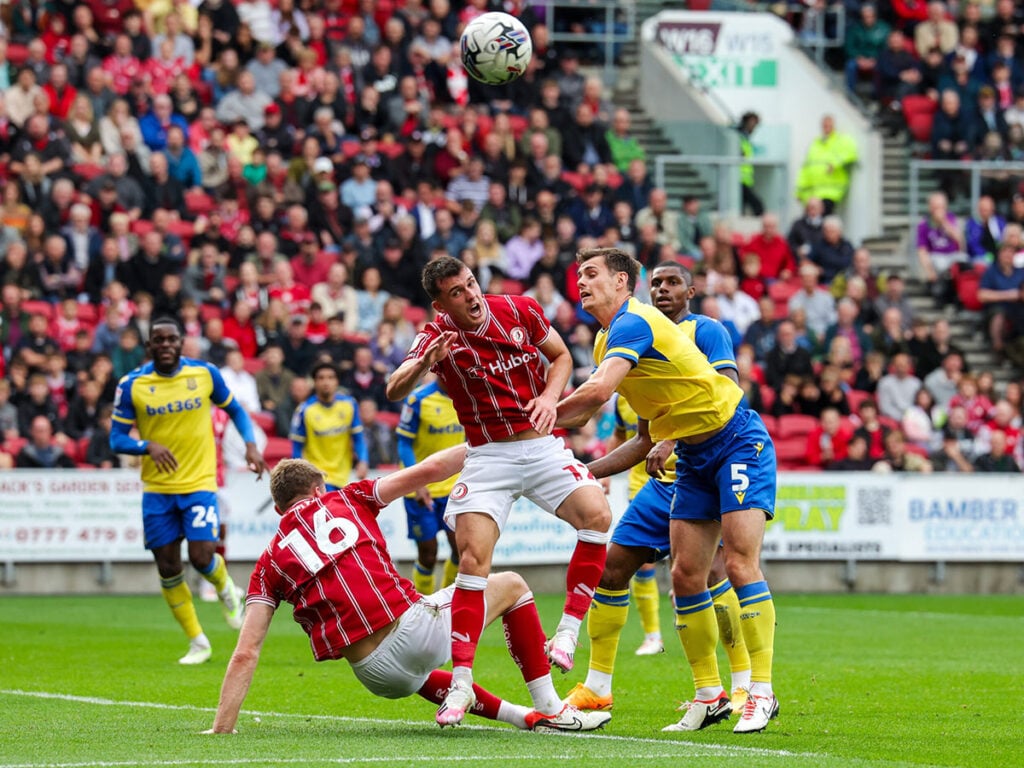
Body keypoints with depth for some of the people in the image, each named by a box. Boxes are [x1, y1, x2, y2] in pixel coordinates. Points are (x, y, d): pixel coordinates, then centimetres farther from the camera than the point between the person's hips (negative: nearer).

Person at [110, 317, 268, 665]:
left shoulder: (205, 373, -3)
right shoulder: (132, 385, -5)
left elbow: (235, 410, 12)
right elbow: (117, 439, -3)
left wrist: (250, 444, -5)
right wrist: (148, 446, -23)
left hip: (199, 482, -1)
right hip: (157, 489, 1)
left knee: (201, 557, -16)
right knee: (168, 568, 1)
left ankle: (226, 588, 21)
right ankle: (197, 643, 17)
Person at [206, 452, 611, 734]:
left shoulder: (269, 564, 12)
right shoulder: (345, 501, 11)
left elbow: (245, 654, 4)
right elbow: (428, 471, 8)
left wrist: (221, 730, 6)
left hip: (377, 675, 3)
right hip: (415, 626, -3)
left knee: (416, 676, 43)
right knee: (511, 586, 24)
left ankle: (524, 716, 36)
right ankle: (551, 710, 19)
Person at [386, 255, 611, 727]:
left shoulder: (519, 311, -4)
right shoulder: (438, 338, -11)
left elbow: (561, 356, 12)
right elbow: (394, 391, -26)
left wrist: (549, 397, -8)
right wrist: (423, 365, -47)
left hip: (542, 446, 2)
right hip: (487, 456, -2)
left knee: (596, 514, -24)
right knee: (473, 559, -16)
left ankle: (567, 633, -13)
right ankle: (460, 683, -10)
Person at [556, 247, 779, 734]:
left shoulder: (633, 323, -17)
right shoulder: (607, 341, 12)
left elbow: (597, 392, -35)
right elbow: (647, 440, 18)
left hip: (737, 442, -9)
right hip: (692, 459, 9)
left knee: (740, 563, -16)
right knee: (685, 575, 1)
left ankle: (761, 693, -15)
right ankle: (710, 696, 7)